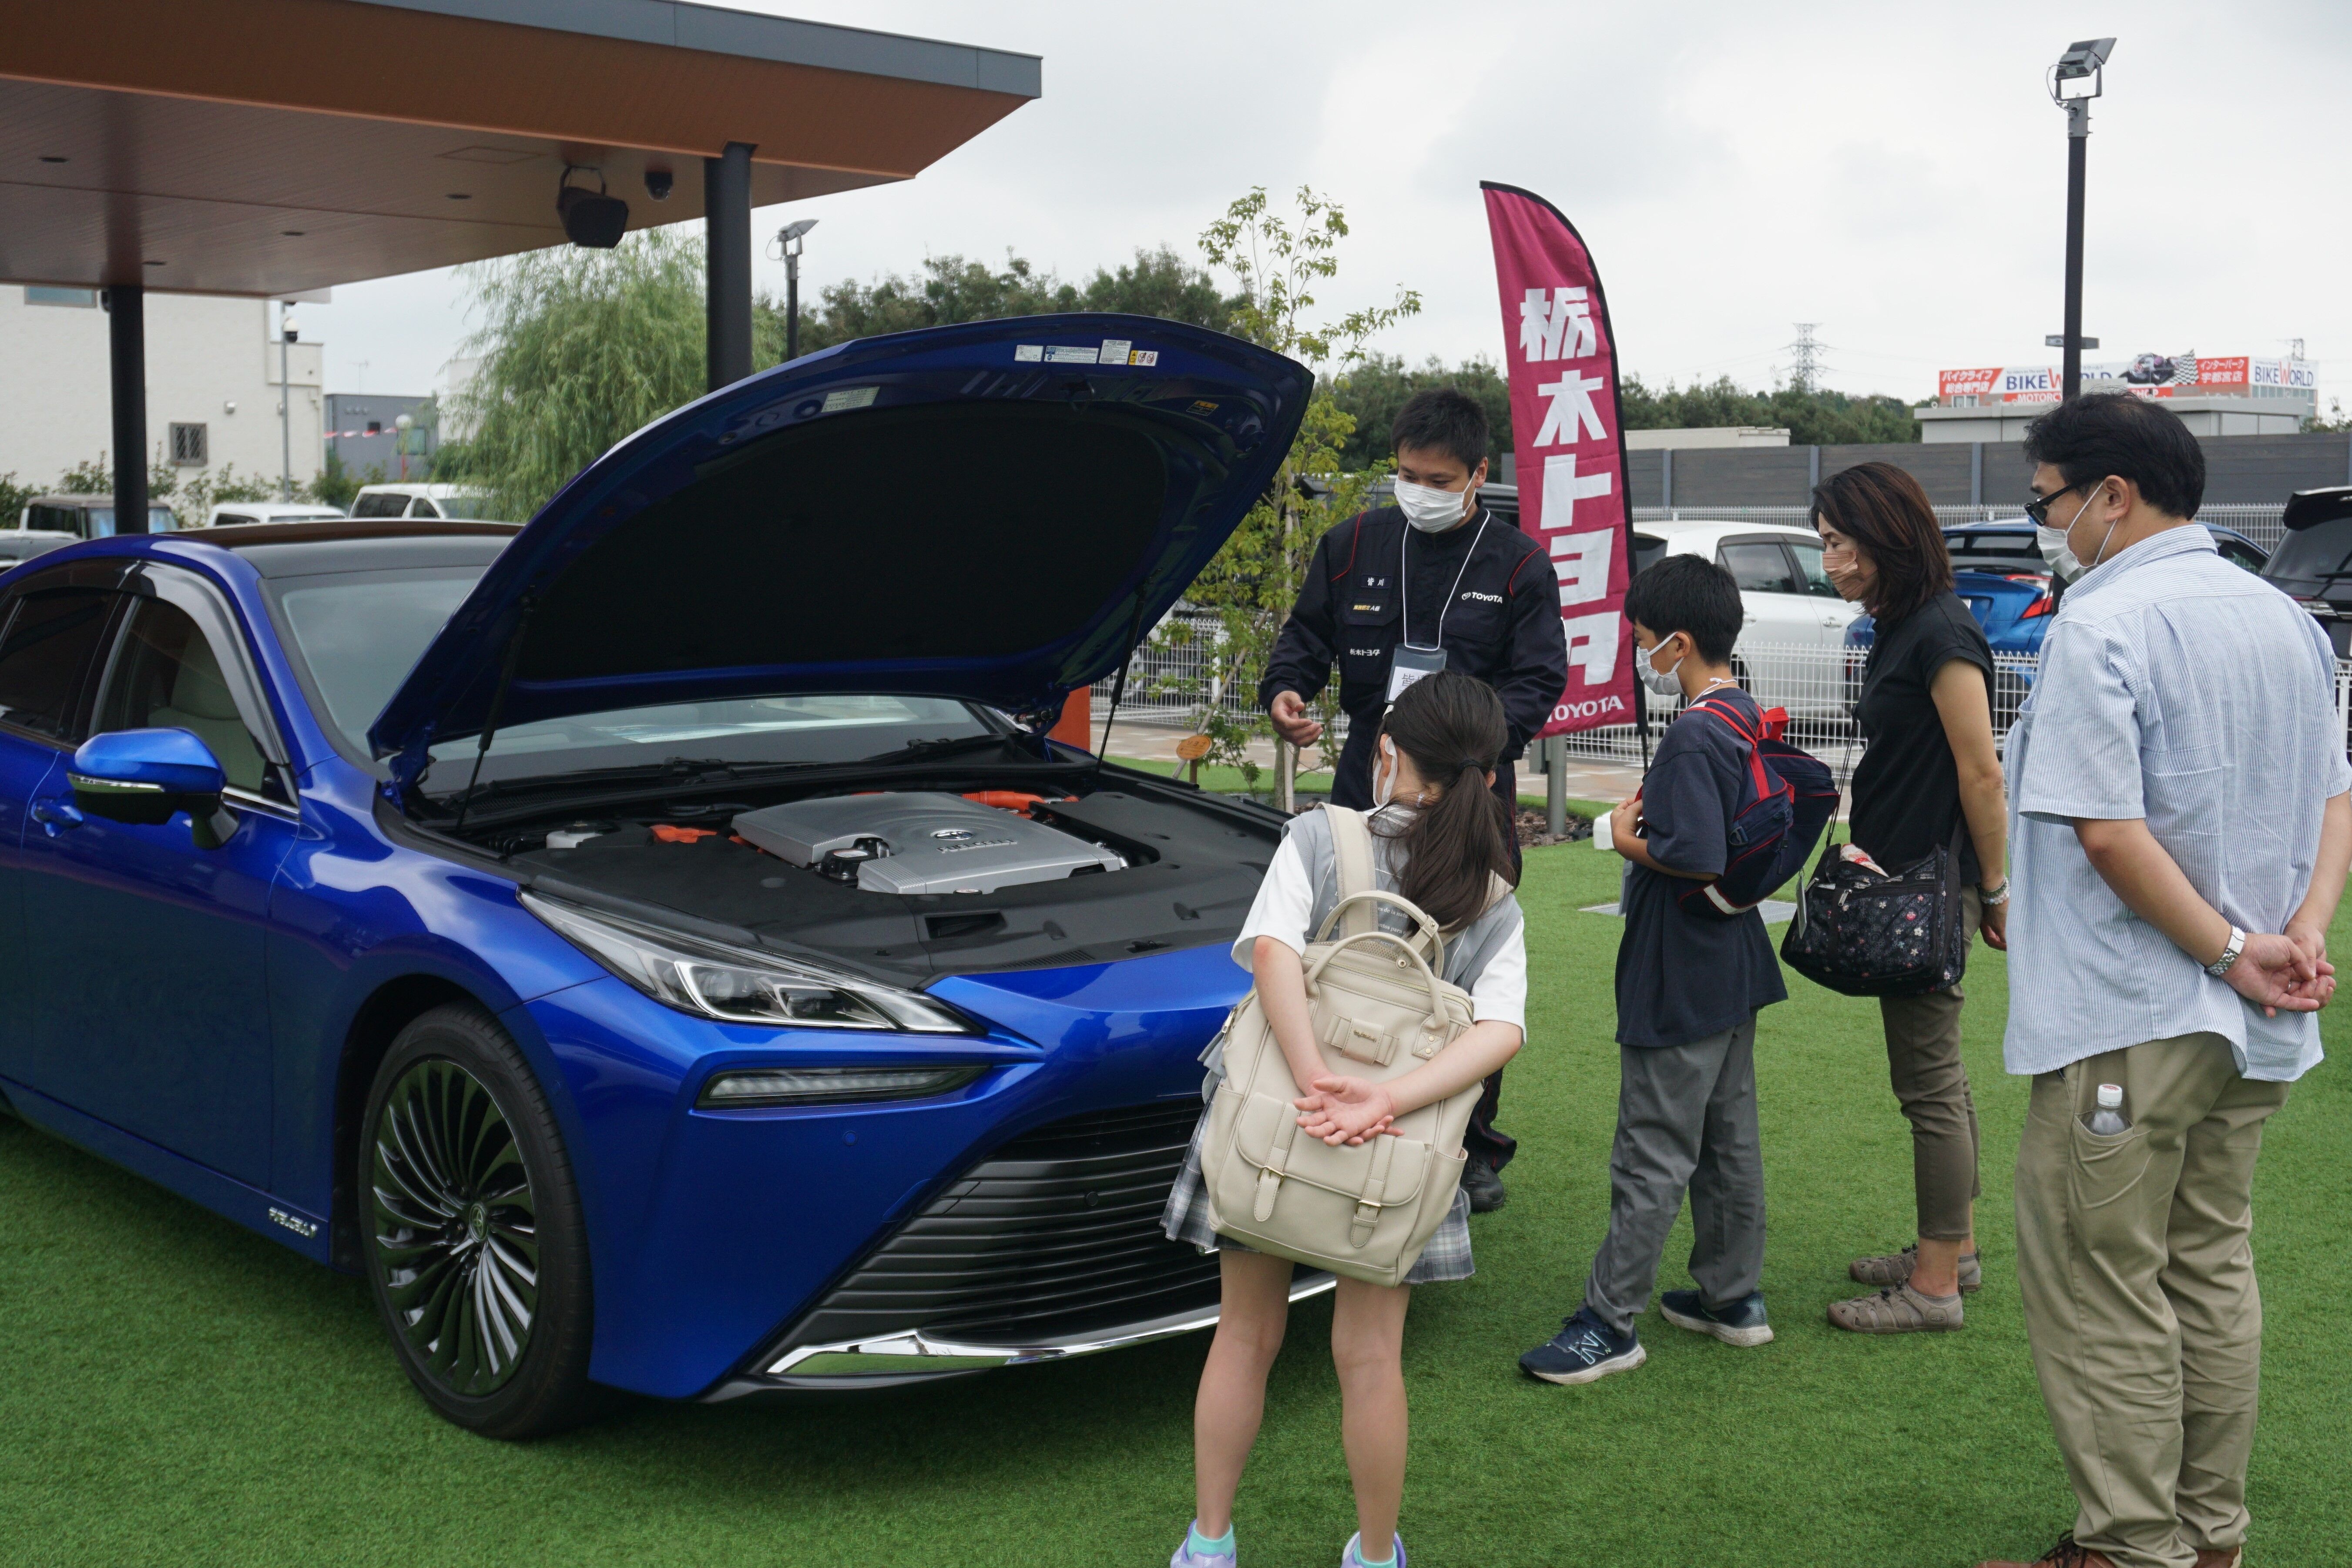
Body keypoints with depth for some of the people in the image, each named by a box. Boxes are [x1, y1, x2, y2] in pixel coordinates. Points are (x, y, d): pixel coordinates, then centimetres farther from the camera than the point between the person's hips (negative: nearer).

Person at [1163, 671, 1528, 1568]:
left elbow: (1272, 949, -20)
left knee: (1245, 1335, 14)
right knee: (1369, 1355, 13)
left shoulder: (1318, 839, -3)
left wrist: (1314, 1081, -24)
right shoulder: (1495, 907, 3)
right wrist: (1386, 1103, -22)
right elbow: (1501, 1031, -12)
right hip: (1393, 1157, 1)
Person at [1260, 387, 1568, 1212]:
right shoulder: (1354, 545, 7)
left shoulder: (1518, 563, 1)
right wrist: (1284, 692, -9)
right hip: (1368, 790, 2)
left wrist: (1486, 747, -21)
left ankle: (1474, 1149, 19)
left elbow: (1540, 677, -4)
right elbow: (1306, 636, 14)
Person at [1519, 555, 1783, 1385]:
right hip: (1733, 970, 10)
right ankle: (1734, 1295, 29)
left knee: (1653, 1155, -3)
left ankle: (1610, 1323, 4)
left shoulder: (1691, 739, -22)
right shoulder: (1749, 719, 8)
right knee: (1729, 1138, 18)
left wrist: (1628, 841, -13)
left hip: (1678, 984, -10)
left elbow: (1698, 857, -30)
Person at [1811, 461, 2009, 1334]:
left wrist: (1995, 888, -12)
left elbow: (1981, 773, -17)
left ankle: (1935, 1287, 5)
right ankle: (1953, 1251, 29)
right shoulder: (1899, 630, 13)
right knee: (1935, 1075, 17)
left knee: (1929, 1081, -3)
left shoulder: (1940, 633, -17)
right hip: (1905, 879, 10)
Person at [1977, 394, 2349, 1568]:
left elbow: (2109, 830, -23)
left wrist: (2234, 952, -15)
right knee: (2212, 1270, 17)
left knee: (2101, 1290, 3)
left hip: (2128, 1019, -8)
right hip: (2252, 1029, 8)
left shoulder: (2101, 624, -17)